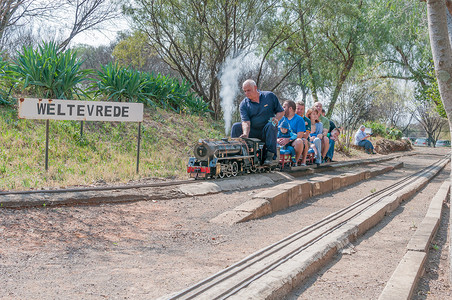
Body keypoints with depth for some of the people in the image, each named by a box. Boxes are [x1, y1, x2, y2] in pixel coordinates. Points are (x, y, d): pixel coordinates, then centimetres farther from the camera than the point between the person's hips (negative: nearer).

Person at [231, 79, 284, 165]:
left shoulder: (269, 96, 2)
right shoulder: (244, 104, 1)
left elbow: (281, 111, 8)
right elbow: (246, 122, -14)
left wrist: (276, 119, -15)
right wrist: (245, 134, -34)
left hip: (267, 132, -2)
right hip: (252, 133, 2)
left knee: (270, 125, -34)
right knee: (235, 127, -17)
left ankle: (270, 156, -34)